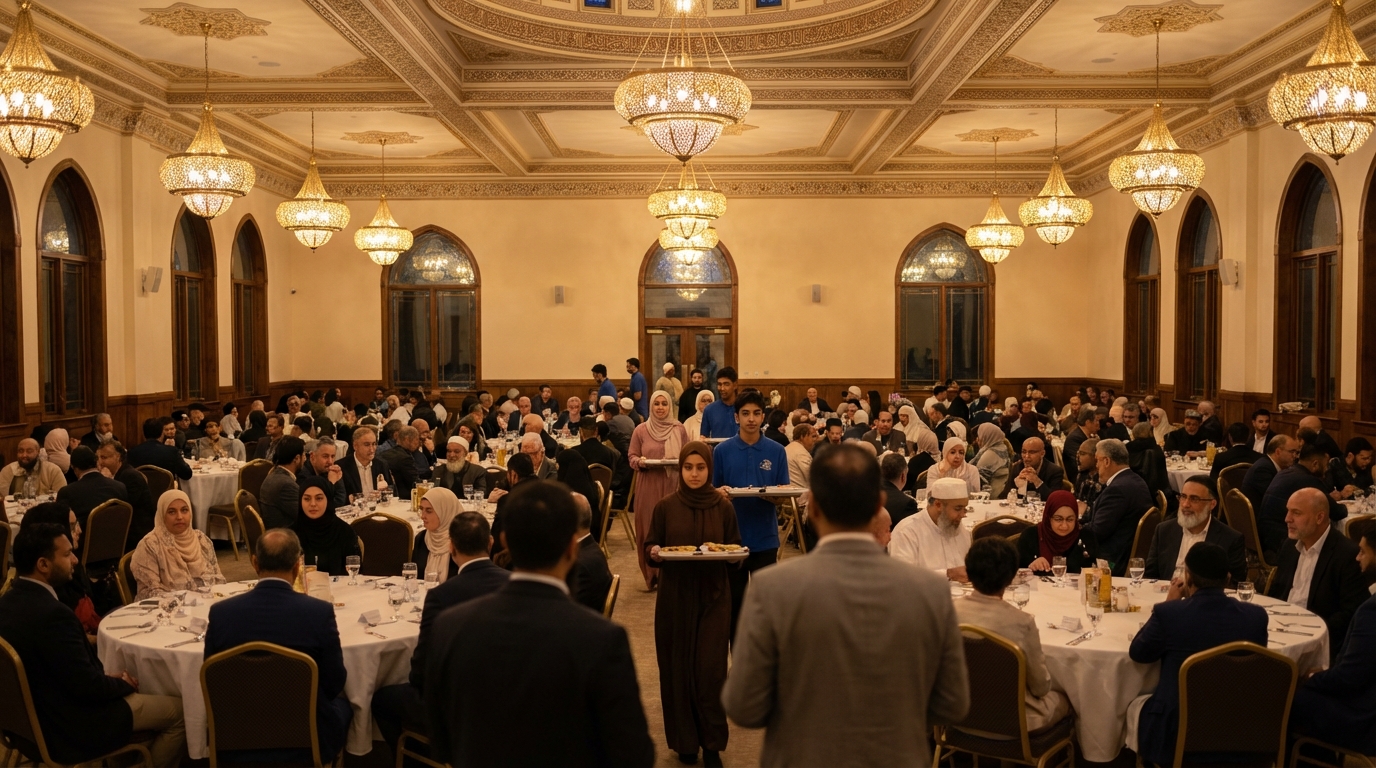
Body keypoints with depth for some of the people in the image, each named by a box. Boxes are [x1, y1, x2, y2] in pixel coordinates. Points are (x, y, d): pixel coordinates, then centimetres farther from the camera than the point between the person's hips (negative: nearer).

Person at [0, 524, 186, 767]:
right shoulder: (52, 613, -31)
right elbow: (87, 685, -25)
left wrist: (108, 677, 4)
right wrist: (124, 684, -6)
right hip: (69, 726, -9)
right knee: (180, 711, 3)